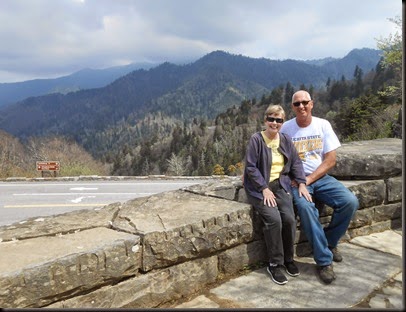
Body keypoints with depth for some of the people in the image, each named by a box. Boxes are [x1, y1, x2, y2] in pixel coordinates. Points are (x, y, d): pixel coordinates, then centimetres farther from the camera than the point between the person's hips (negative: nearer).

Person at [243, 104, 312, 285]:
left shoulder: (285, 140, 9)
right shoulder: (256, 139, -8)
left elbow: (296, 163, 12)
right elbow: (250, 167, -12)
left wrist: (301, 183, -1)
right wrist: (264, 189, -17)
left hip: (280, 185, 4)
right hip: (260, 188, -4)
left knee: (289, 218, -18)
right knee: (274, 219, -25)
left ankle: (288, 259, 7)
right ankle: (275, 264, -5)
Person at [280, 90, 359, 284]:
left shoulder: (323, 125, 2)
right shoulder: (286, 128, -2)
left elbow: (330, 160, -2)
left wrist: (308, 179, -13)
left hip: (321, 177, 3)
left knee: (350, 201, -19)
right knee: (305, 206, -33)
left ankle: (330, 241, 6)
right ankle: (324, 260, -18)